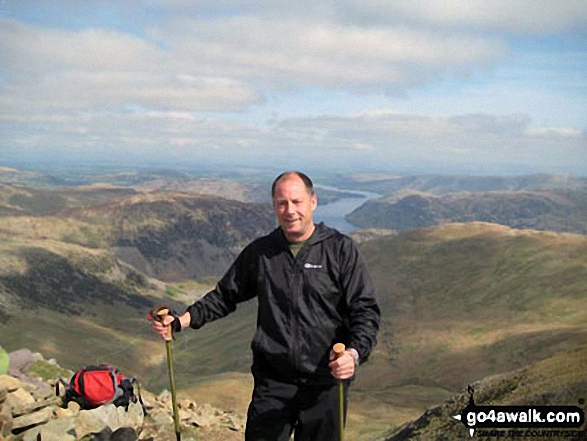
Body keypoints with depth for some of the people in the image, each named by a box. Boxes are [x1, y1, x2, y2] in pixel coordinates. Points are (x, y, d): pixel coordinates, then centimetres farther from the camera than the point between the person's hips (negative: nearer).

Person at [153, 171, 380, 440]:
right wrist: (182, 321, 5)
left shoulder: (341, 249, -3)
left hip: (325, 384, -1)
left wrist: (354, 352, -23)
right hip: (272, 382, 2)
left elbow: (365, 310, -6)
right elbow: (225, 296, 17)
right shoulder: (259, 252, 6)